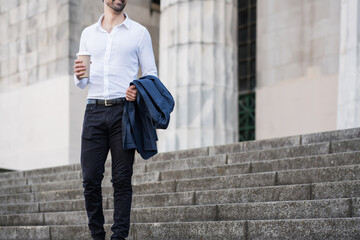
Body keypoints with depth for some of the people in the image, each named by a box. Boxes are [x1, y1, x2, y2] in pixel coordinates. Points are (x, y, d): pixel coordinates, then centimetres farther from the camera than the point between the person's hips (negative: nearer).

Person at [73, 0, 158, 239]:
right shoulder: (88, 34, 17)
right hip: (94, 110, 3)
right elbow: (82, 82, 19)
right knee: (90, 178, -2)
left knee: (122, 179, -3)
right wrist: (79, 76, -5)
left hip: (123, 110, -2)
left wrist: (139, 90, -14)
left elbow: (151, 73, 6)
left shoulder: (139, 32, 8)